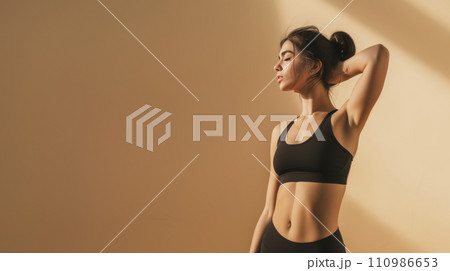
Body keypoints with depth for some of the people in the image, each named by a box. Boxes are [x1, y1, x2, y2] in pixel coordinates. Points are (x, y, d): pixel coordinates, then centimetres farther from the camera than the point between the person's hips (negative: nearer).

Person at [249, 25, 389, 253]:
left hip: (322, 249, -4)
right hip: (273, 245, 5)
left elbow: (379, 53, -19)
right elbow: (269, 211, 9)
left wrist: (327, 78, -3)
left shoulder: (346, 120, -5)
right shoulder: (280, 131, 8)